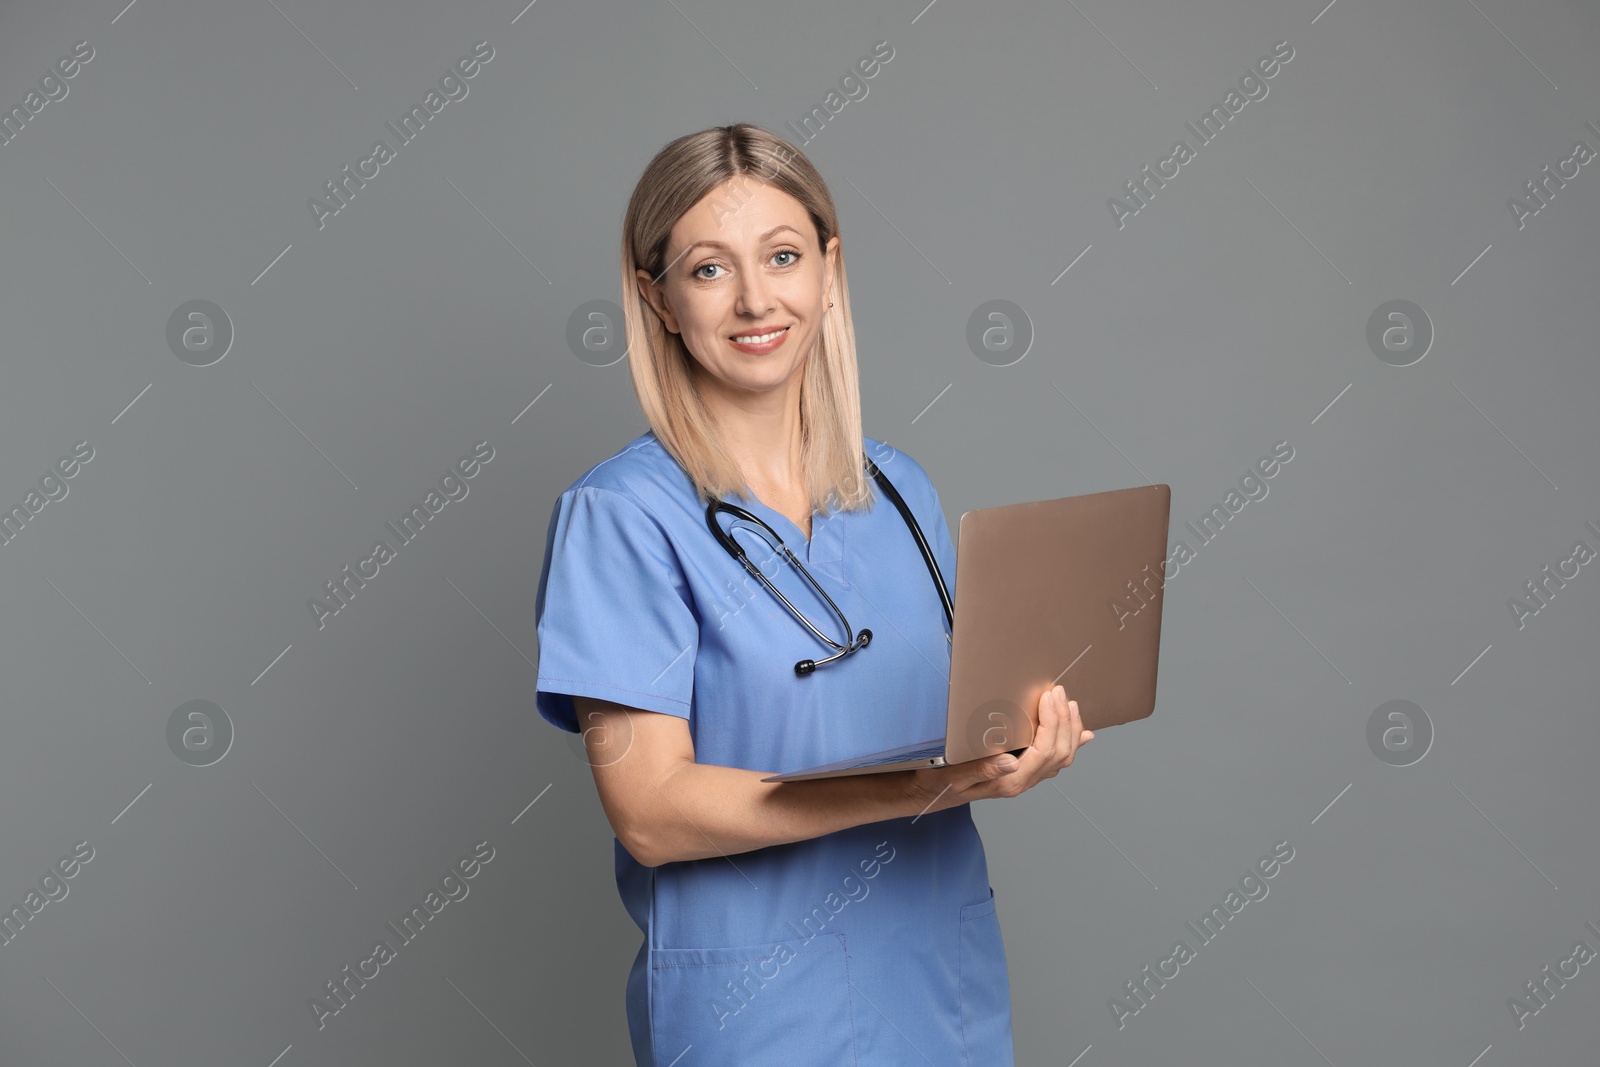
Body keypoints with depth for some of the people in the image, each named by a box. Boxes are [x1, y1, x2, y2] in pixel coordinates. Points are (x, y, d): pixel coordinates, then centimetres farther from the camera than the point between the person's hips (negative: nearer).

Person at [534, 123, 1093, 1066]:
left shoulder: (903, 490, 4)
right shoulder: (623, 514, -13)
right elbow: (650, 812, -19)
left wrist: (1024, 734, -9)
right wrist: (920, 786, -27)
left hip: (947, 982, 5)